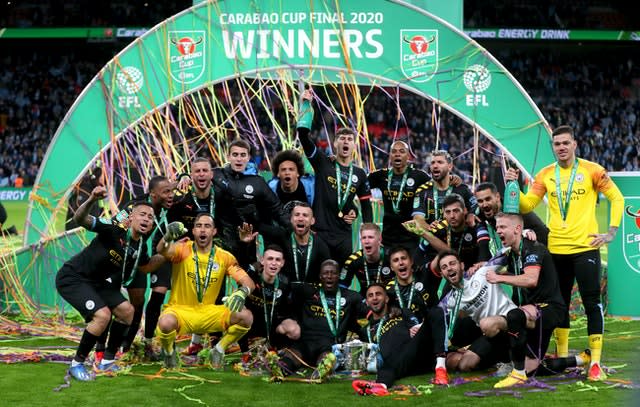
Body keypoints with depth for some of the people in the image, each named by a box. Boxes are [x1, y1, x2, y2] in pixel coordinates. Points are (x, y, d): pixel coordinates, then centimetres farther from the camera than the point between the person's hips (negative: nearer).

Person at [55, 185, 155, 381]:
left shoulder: (141, 246, 0)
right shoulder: (113, 229, -23)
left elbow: (146, 267, 21)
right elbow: (80, 219, -36)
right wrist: (91, 200, -55)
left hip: (98, 282, 9)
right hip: (72, 278, -9)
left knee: (127, 311, 5)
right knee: (102, 315, -23)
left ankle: (107, 361, 19)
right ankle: (77, 364, -6)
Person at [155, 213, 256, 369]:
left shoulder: (224, 257, -1)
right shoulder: (183, 249, -9)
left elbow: (248, 282, -5)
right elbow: (163, 251, -31)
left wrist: (242, 292, -30)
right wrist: (168, 237, -55)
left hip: (208, 312, 3)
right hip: (180, 310, -3)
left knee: (246, 317, -20)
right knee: (166, 323, -38)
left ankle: (219, 349, 7)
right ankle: (169, 351, 0)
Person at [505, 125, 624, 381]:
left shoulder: (591, 170, -1)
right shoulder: (545, 175, 7)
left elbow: (616, 198, 3)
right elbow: (526, 206, 3)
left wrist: (611, 232, -4)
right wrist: (514, 186, -12)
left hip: (585, 247, -3)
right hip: (556, 249, 4)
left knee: (592, 303, -6)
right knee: (559, 304, 12)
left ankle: (595, 362, -3)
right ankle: (562, 357, 24)